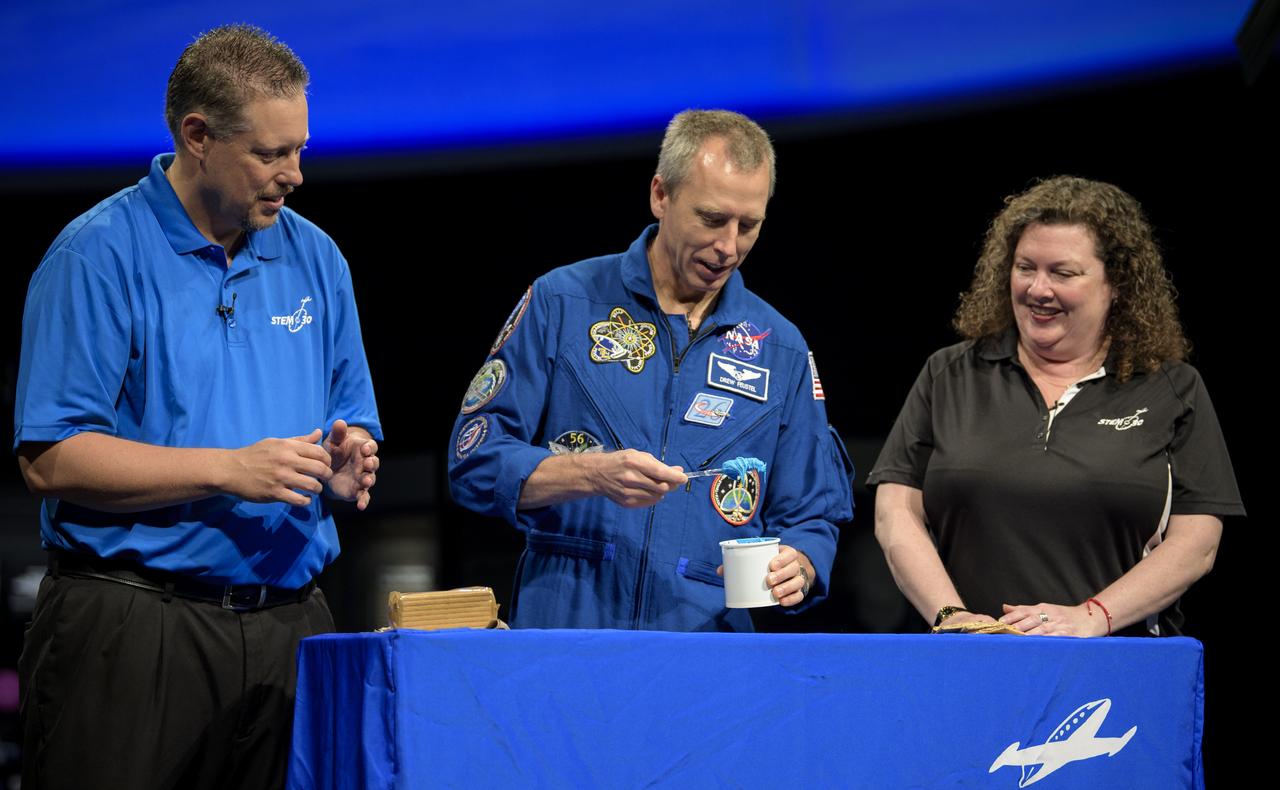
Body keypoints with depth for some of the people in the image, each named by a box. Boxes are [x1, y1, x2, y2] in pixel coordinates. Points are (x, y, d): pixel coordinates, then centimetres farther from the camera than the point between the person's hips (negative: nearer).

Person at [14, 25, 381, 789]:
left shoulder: (315, 258, 13)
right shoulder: (99, 256, -6)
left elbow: (353, 422, 21)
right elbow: (51, 460, -13)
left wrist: (348, 459, -4)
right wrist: (229, 469, -17)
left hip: (288, 624, 5)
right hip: (134, 629, -5)